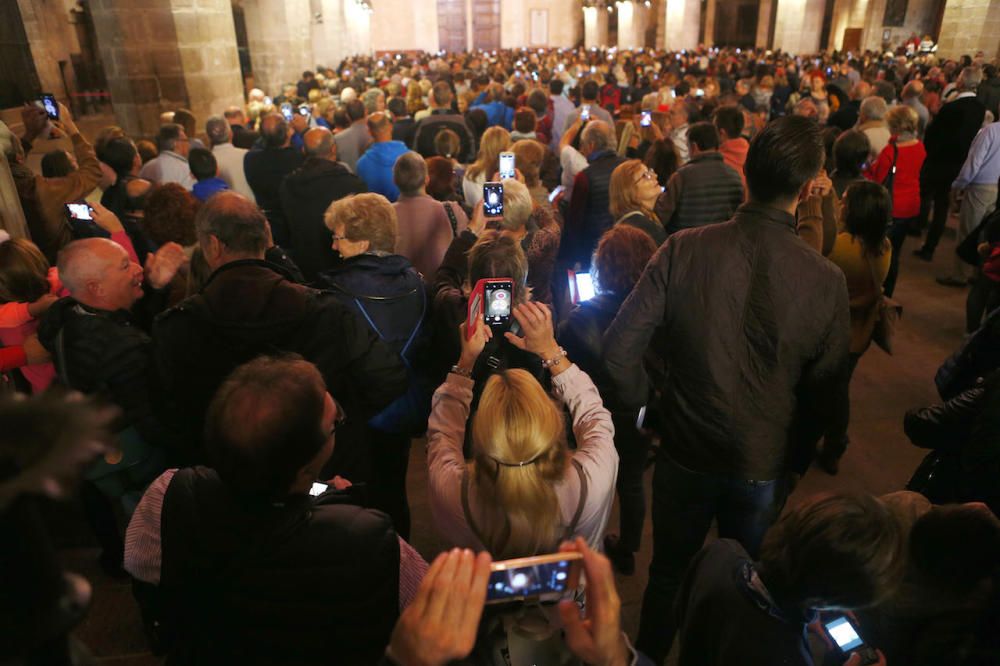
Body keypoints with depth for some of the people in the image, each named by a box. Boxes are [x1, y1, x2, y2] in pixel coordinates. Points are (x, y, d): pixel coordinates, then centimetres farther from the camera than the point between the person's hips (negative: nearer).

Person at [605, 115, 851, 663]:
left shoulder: (683, 250, -20)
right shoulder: (825, 280, -18)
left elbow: (619, 349, -19)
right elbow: (825, 393, -7)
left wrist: (644, 403, 1)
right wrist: (795, 460, 11)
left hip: (684, 453, 0)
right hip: (766, 468, 0)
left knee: (668, 573, 25)